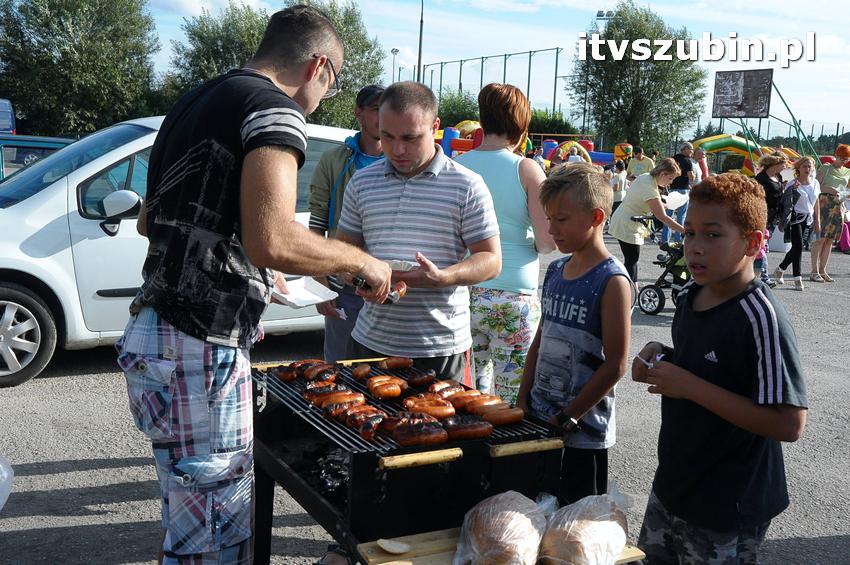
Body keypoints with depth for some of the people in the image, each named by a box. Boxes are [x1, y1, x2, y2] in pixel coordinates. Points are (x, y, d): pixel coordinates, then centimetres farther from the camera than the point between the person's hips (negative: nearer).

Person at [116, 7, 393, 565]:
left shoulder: (194, 102, 17)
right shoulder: (274, 109, -11)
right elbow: (273, 241, -26)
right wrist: (362, 261, -8)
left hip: (153, 334, 10)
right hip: (200, 354, -10)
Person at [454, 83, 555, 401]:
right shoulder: (526, 170, -7)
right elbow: (548, 241, -10)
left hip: (465, 291, 4)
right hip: (514, 295, -4)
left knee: (475, 388, 15)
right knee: (510, 397, 5)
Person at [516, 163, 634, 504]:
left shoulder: (611, 281, -15)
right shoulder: (555, 271, 7)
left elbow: (615, 365, -18)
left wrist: (566, 419, -16)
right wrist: (524, 401, 7)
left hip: (581, 432, -6)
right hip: (538, 423, 7)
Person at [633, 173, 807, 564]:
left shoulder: (762, 317, -24)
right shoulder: (690, 295, 1)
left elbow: (789, 424, -27)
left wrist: (690, 386, -28)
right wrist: (660, 357, -3)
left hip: (728, 510, -7)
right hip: (672, 484, 8)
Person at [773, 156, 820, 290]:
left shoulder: (815, 183, 10)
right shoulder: (792, 184, -8)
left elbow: (816, 204, 17)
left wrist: (817, 220, 15)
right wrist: (793, 189, -26)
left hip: (807, 220, 6)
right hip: (795, 218, -6)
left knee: (797, 248, 6)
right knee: (798, 246, -14)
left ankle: (780, 270, 25)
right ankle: (797, 278, -6)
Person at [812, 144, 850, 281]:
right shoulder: (825, 168, 1)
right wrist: (828, 189, -20)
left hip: (838, 207, 6)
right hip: (824, 204, -5)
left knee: (830, 239, 6)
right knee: (820, 237, -10)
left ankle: (822, 270, 11)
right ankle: (815, 269, -7)